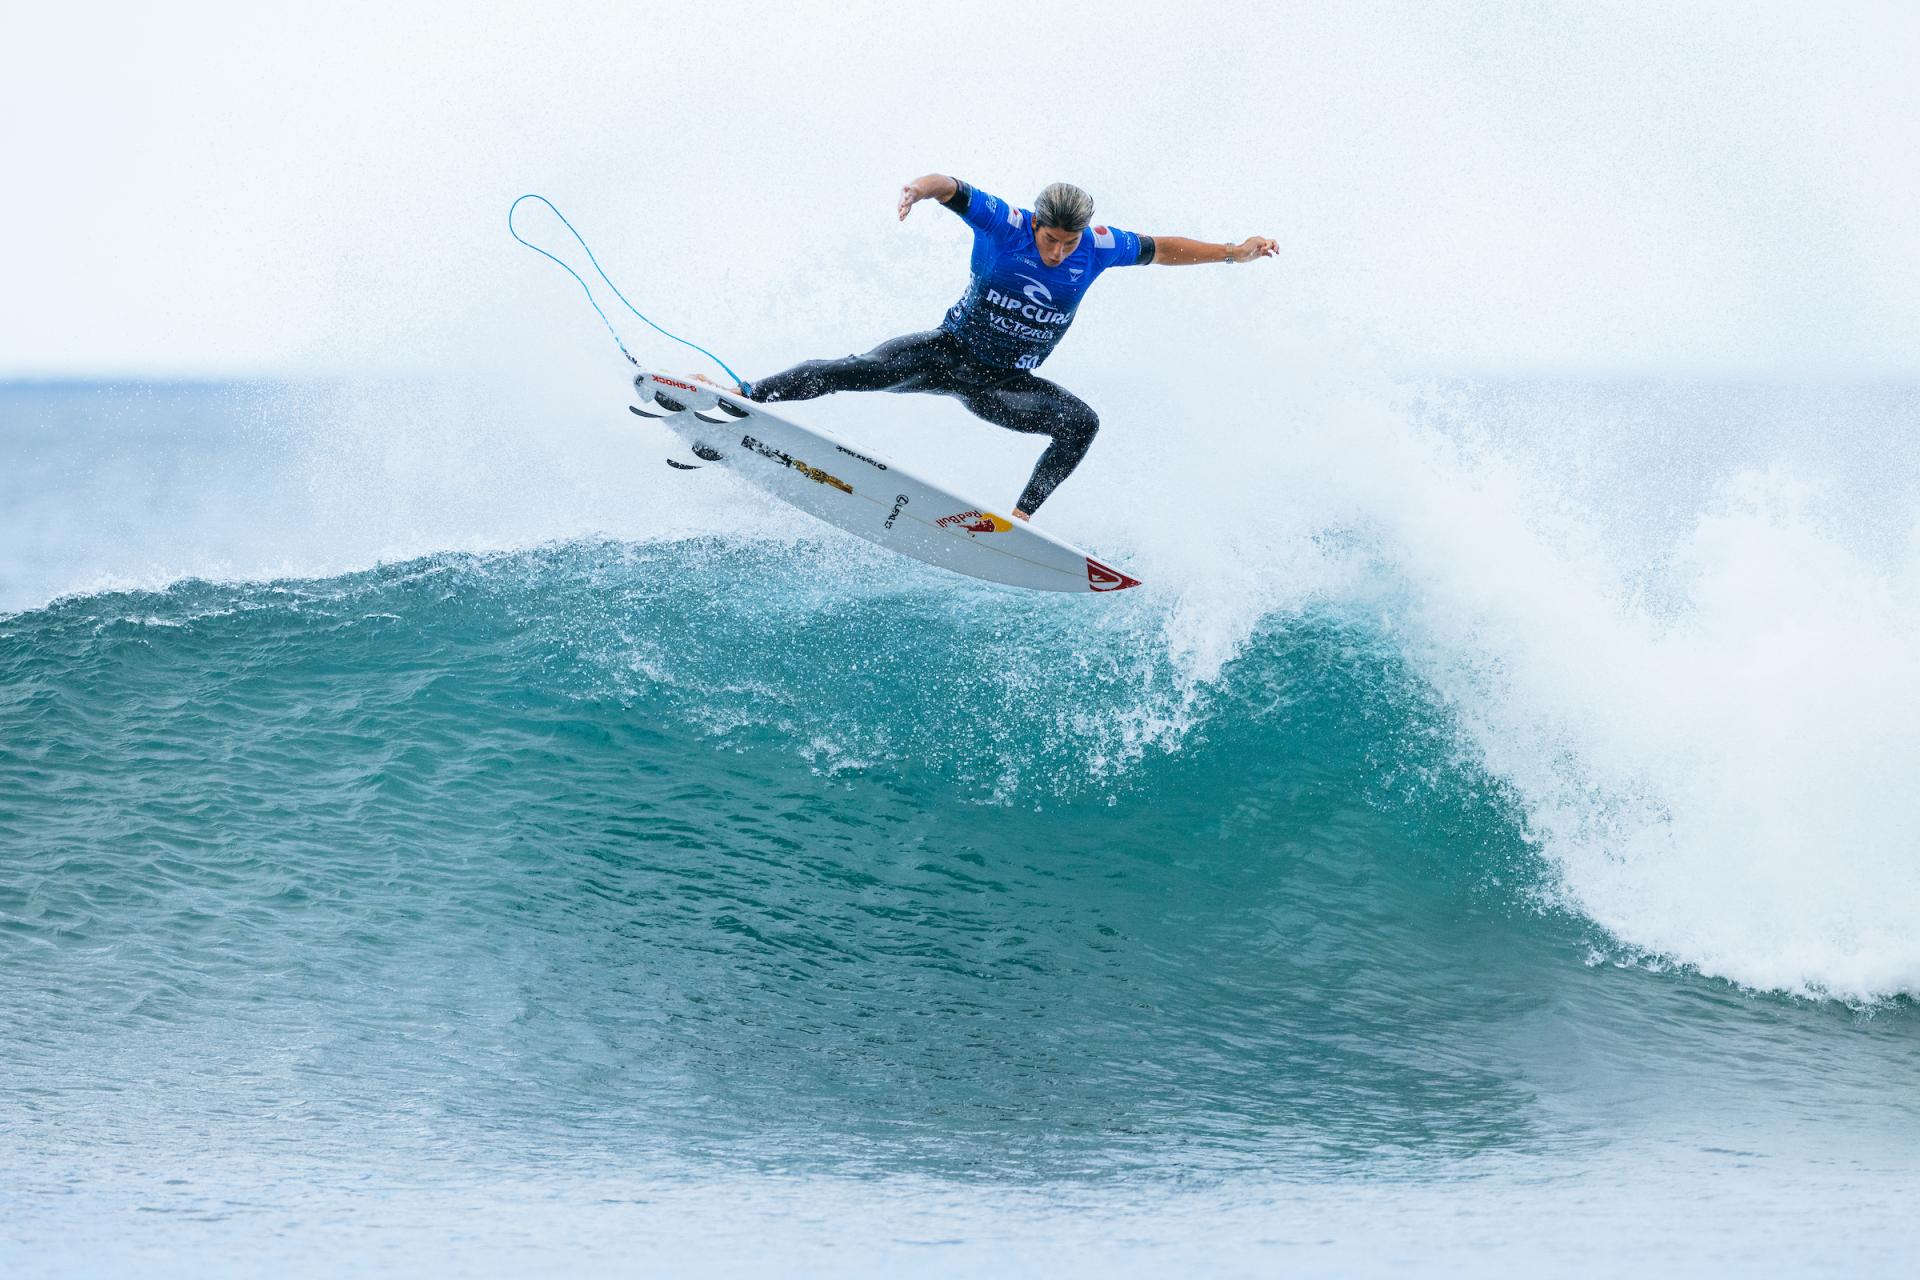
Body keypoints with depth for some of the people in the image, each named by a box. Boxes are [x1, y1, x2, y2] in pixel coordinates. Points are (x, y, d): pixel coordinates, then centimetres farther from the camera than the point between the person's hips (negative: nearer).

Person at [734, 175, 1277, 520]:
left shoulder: (1099, 247, -7)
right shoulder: (1003, 224, -16)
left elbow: (1161, 249, 8)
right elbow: (950, 187, -27)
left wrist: (1232, 252, 6)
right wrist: (920, 187, -51)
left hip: (1005, 385, 3)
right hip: (948, 351, -3)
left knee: (1082, 421, -22)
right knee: (862, 370, -26)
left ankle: (1022, 513, -20)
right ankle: (748, 397, -27)